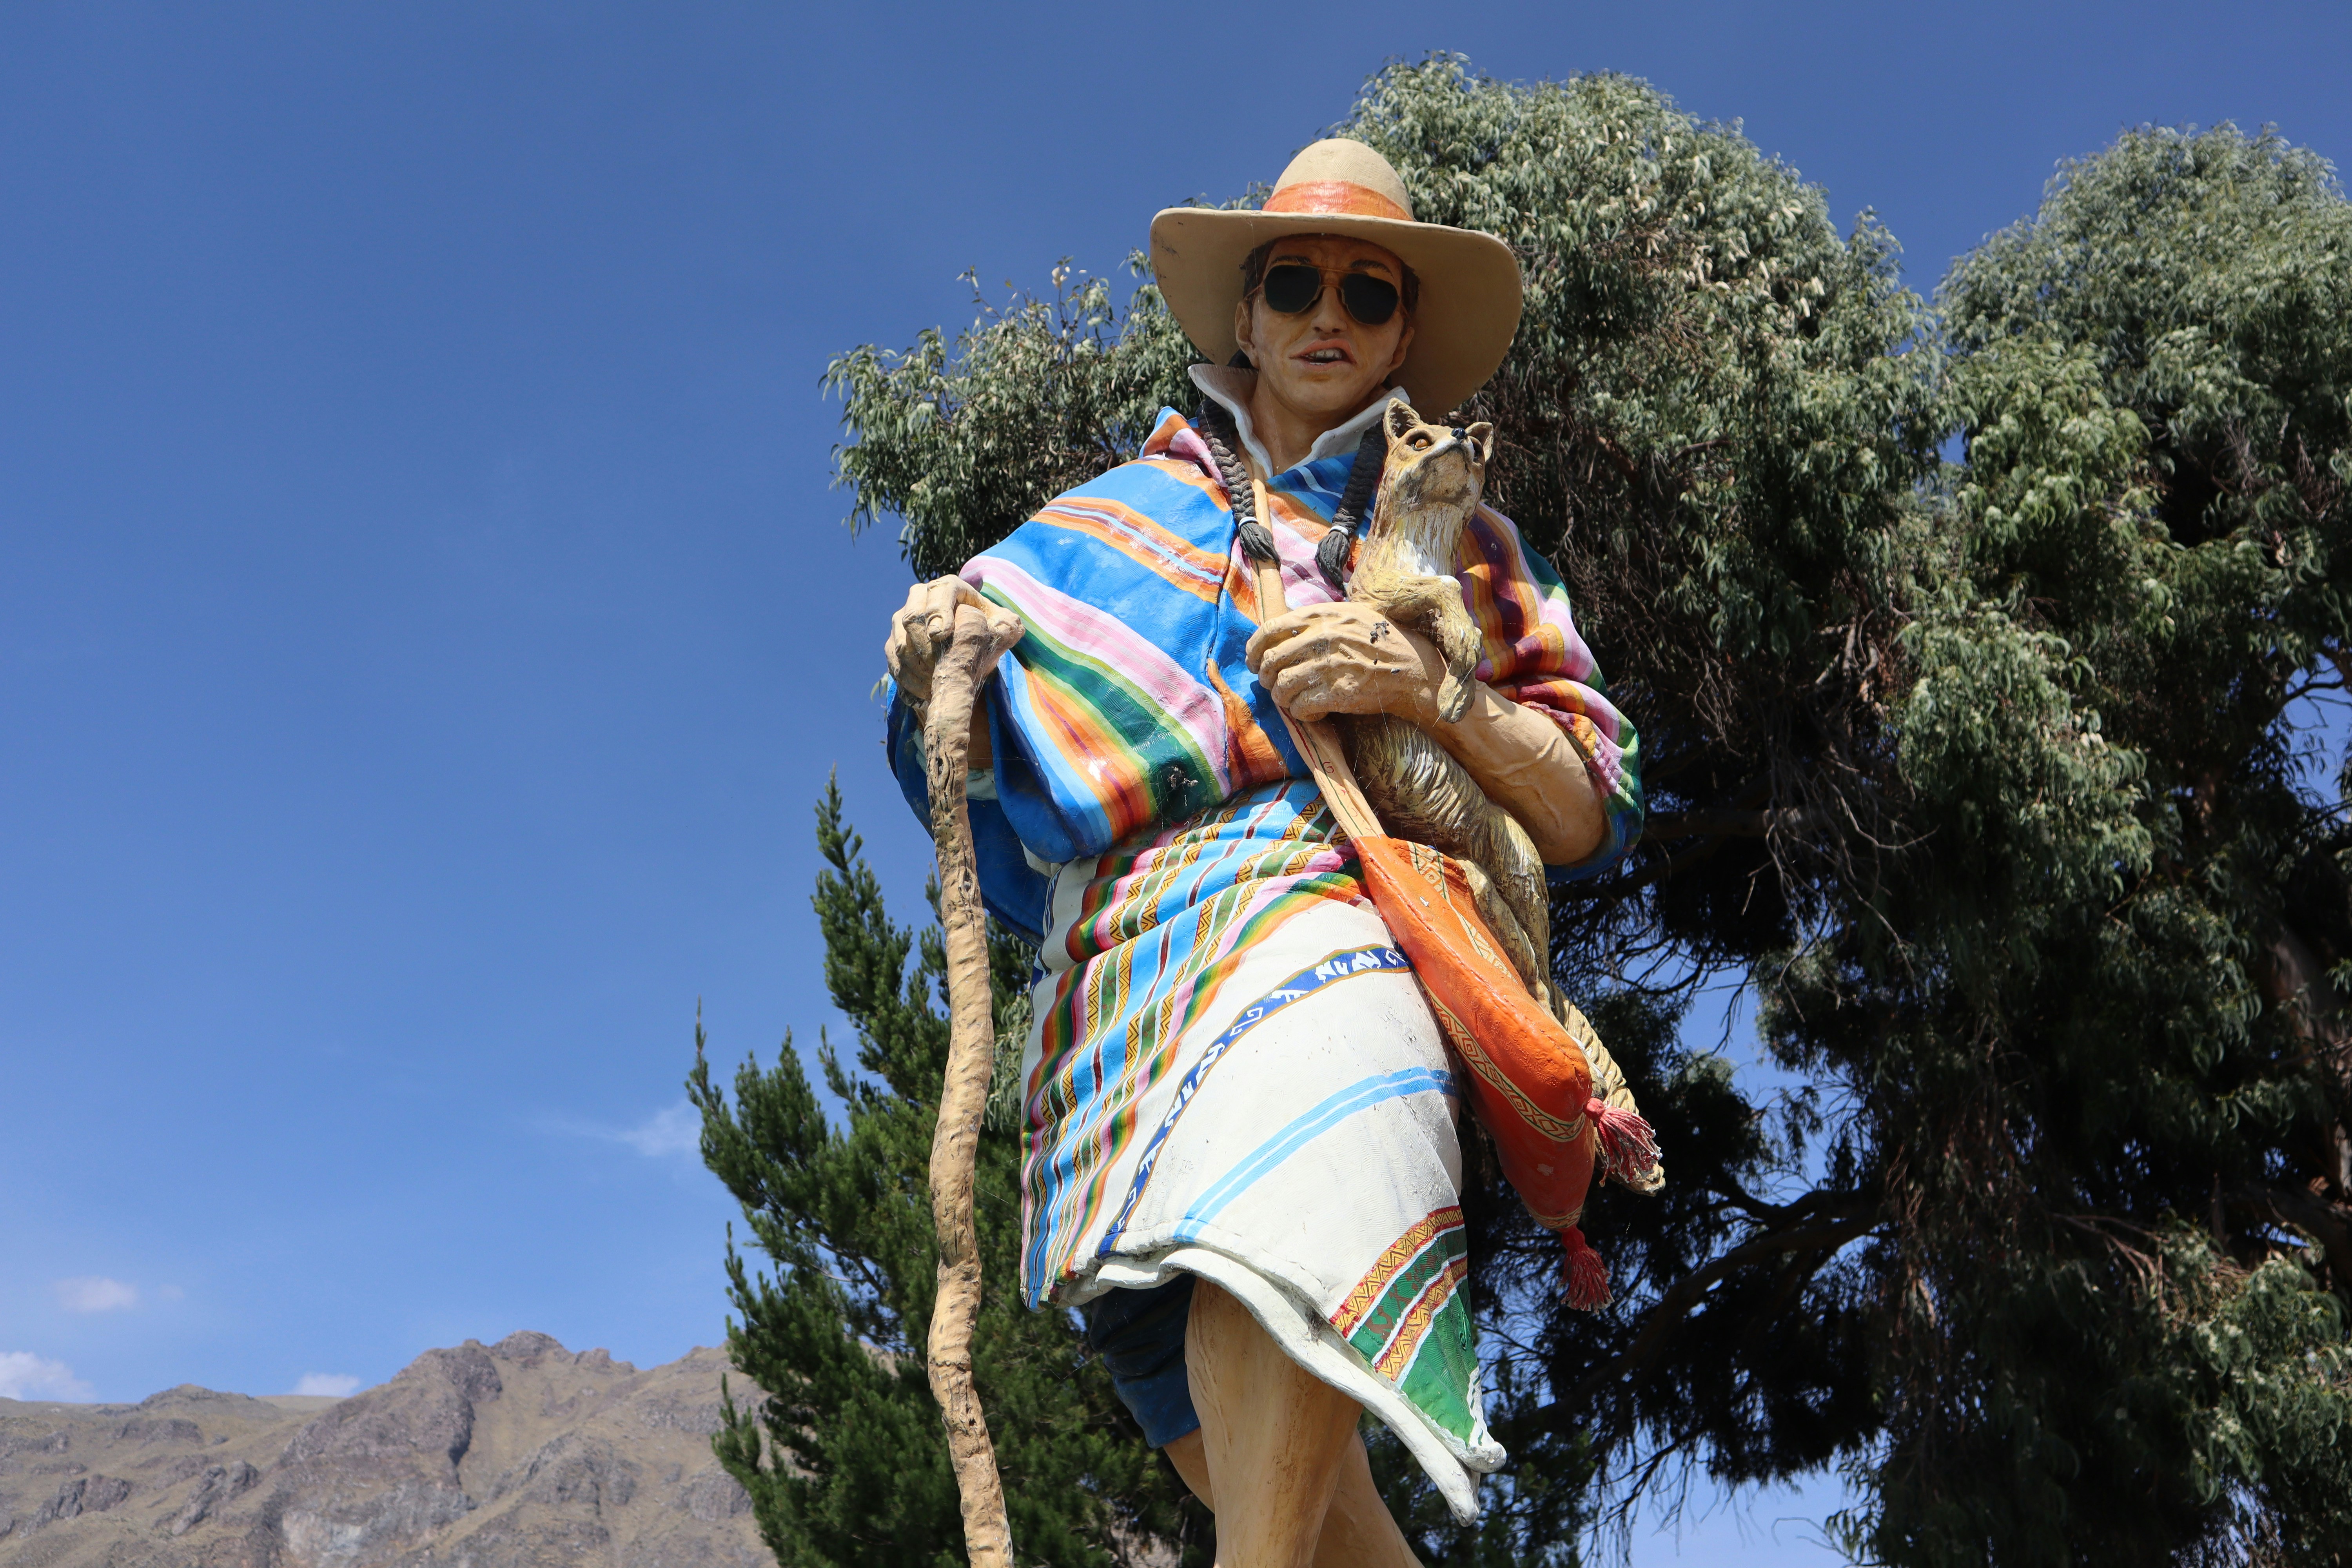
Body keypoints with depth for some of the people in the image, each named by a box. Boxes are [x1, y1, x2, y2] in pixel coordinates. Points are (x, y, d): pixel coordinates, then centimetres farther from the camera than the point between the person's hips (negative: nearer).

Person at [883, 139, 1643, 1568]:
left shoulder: (1454, 542, 21)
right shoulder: (1134, 511, 25)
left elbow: (1592, 820, 12)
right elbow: (997, 751, 24)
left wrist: (1429, 689, -6)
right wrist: (938, 654, 1)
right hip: (1117, 986, 3)